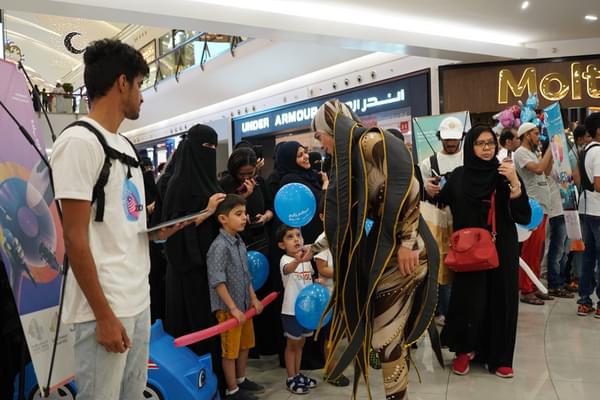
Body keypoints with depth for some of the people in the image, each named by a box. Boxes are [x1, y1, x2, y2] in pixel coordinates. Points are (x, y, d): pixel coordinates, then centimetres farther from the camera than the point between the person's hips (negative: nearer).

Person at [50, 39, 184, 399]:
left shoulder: (126, 146, 13)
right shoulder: (79, 141, -13)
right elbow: (76, 238, -17)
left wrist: (159, 232, 3)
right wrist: (104, 314, -18)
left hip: (139, 299, 8)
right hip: (106, 307, -8)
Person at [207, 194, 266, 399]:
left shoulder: (240, 243, 7)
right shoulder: (220, 246, -20)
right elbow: (218, 281, -23)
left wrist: (253, 298, 11)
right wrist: (233, 308, -22)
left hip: (244, 305, 9)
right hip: (229, 308, -9)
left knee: (245, 344, 21)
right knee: (230, 349, 5)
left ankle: (241, 380, 39)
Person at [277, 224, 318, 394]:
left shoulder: (306, 259, 4)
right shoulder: (285, 259, -19)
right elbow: (288, 269, -46)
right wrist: (297, 260, -66)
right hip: (291, 310, -6)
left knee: (300, 343, 18)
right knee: (292, 344, 7)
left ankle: (298, 374, 32)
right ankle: (291, 379, 20)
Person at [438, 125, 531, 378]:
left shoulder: (505, 174, -1)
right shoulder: (458, 176, 1)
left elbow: (524, 217, -9)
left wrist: (514, 183, -21)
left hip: (502, 250, 1)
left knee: (500, 301, 4)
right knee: (468, 301, -2)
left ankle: (499, 357, 20)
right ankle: (464, 350, 22)